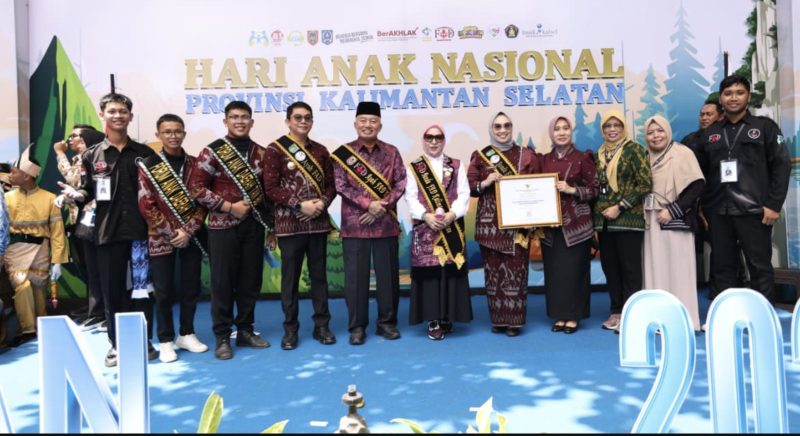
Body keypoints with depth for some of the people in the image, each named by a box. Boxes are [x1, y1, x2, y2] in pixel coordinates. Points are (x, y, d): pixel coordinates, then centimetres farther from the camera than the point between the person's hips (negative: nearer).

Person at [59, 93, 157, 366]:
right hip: (108, 232, 1)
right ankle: (116, 344, 20)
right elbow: (87, 192, 7)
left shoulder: (145, 153, 7)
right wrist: (76, 195, -15)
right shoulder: (91, 156, 9)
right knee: (112, 290, 7)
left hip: (141, 230, 0)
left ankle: (143, 341, 20)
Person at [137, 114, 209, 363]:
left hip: (192, 236, 2)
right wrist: (171, 233, -12)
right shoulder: (148, 166, -2)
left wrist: (188, 231, -10)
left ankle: (187, 334, 24)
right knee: (164, 291, 4)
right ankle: (166, 341, 16)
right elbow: (146, 206, -6)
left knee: (191, 287, 9)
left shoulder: (194, 164, 4)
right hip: (161, 238, -2)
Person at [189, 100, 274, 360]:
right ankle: (222, 337, 14)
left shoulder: (260, 153, 9)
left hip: (254, 225, 4)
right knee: (223, 282, 2)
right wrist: (228, 206, -14)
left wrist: (270, 223, 9)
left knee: (251, 280, 10)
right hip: (223, 226, -4)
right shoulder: (212, 152, -4)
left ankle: (245, 330, 24)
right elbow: (196, 187, -8)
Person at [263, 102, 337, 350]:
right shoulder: (275, 150, -2)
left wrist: (322, 202, -10)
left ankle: (321, 325, 20)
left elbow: (331, 184, 10)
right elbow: (271, 187, -9)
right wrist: (299, 205, -16)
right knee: (290, 277, 5)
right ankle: (290, 329, 16)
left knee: (319, 275, 9)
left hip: (318, 222, 4)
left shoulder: (320, 151, 11)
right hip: (289, 224, -3)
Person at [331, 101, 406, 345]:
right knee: (356, 276, 3)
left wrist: (382, 206, -12)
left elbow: (401, 184, 2)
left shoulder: (391, 152, 7)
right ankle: (357, 326, 14)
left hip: (386, 224, 2)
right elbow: (340, 186, -5)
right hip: (354, 225, -1)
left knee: (388, 274, 7)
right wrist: (368, 204, -15)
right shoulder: (343, 153, 2)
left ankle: (387, 322, 21)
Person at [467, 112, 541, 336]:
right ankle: (498, 318, 13)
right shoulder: (480, 156, 7)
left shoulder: (526, 155, 8)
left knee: (516, 269, -2)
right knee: (493, 269, 2)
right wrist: (486, 182, -15)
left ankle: (514, 320, 6)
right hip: (490, 223, 0)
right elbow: (470, 187, 4)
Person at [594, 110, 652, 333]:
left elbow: (645, 183, -11)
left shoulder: (633, 150, -3)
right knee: (610, 267, 10)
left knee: (630, 268, -1)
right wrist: (599, 212, 6)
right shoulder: (600, 154, 14)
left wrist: (619, 207, -14)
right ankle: (616, 312, 20)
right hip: (604, 221, 6)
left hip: (628, 219, -6)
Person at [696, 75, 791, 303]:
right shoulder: (711, 133, 14)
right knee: (722, 268, 7)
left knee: (760, 267, 0)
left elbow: (781, 165, 0)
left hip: (753, 210, -3)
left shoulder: (764, 126, 6)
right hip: (718, 212, 3)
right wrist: (703, 207, 7)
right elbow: (701, 173, 14)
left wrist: (774, 205, -9)